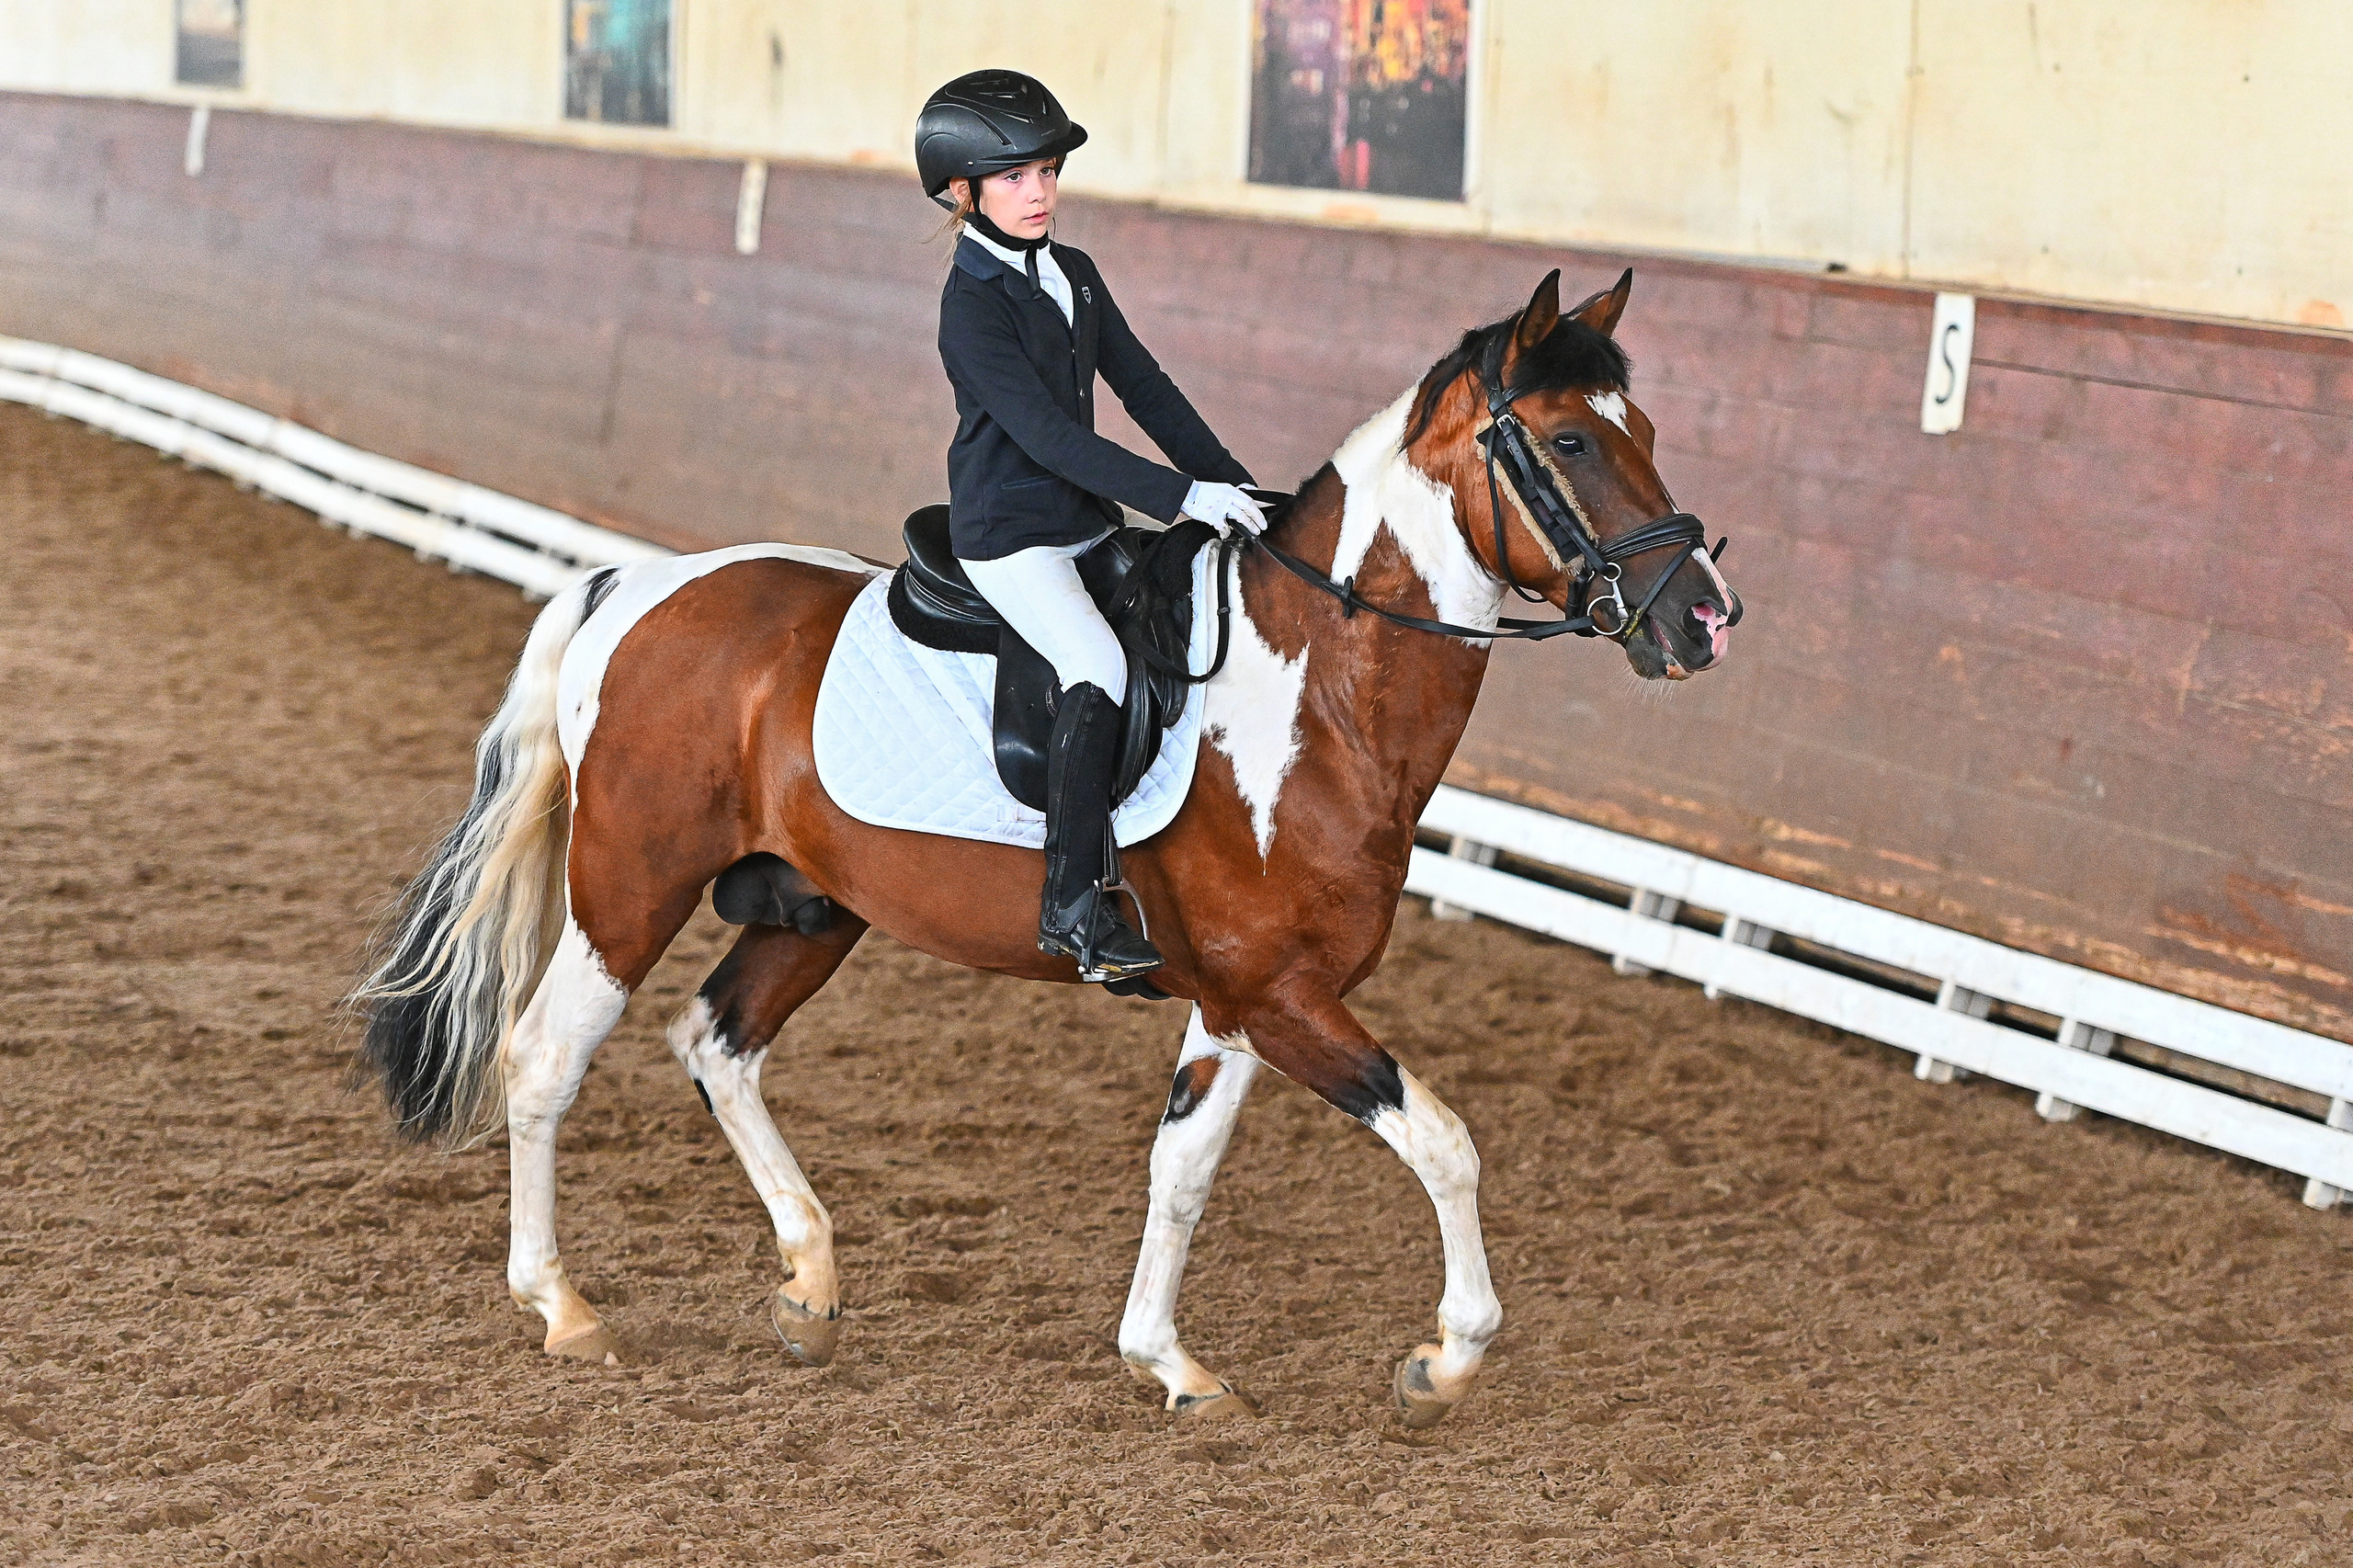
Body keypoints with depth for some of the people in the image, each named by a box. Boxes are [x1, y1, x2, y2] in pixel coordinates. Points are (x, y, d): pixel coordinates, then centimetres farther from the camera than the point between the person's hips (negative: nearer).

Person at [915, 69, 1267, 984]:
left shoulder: (1075, 276, 11)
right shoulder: (973, 305, -15)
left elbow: (1145, 387, 14)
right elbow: (1048, 436, -23)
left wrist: (1230, 483, 3)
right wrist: (1182, 497, -26)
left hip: (1090, 522, 9)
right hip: (1009, 536, -9)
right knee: (1100, 670, -28)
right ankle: (1072, 907, -27)